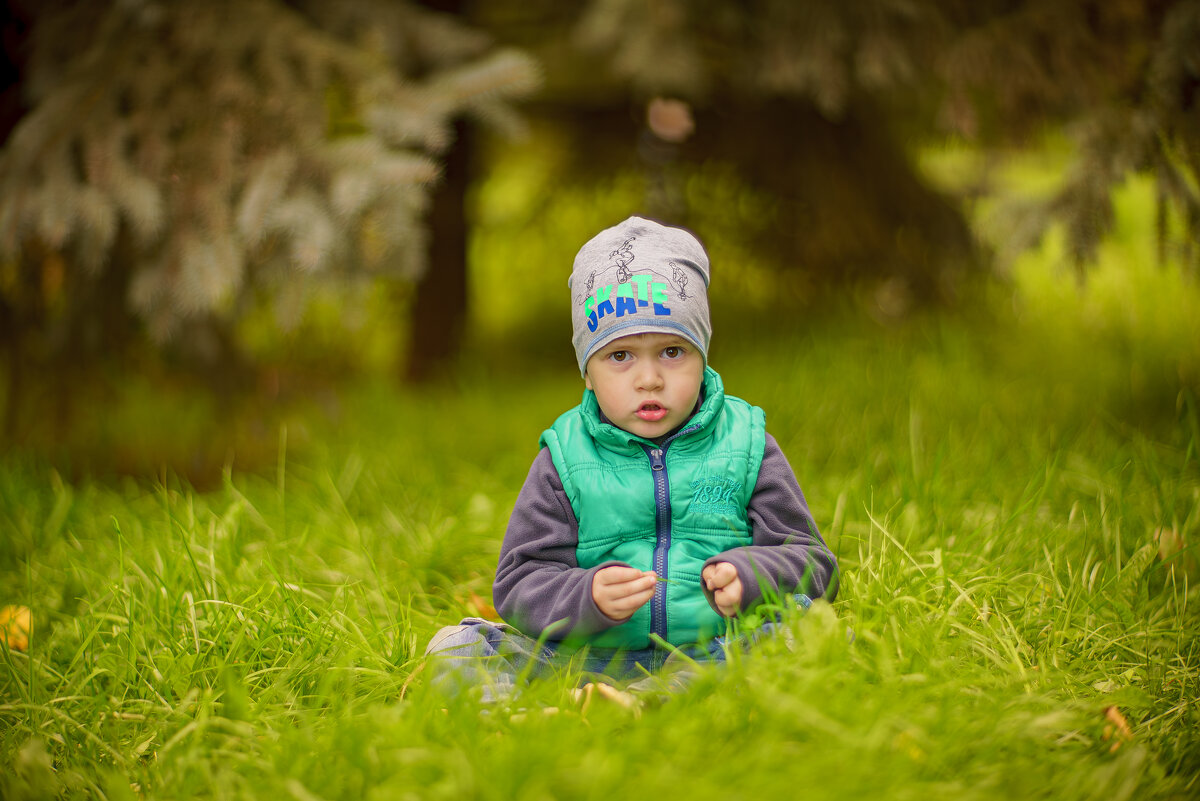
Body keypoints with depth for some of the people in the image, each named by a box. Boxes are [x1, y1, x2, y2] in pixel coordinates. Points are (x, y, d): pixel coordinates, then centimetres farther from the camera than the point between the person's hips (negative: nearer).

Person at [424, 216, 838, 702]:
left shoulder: (745, 445, 9)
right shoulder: (565, 460, 8)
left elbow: (810, 560, 5)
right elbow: (520, 584, 3)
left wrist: (747, 578, -19)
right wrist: (589, 598, -21)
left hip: (715, 651, 0)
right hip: (593, 659, 0)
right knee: (461, 647, -17)